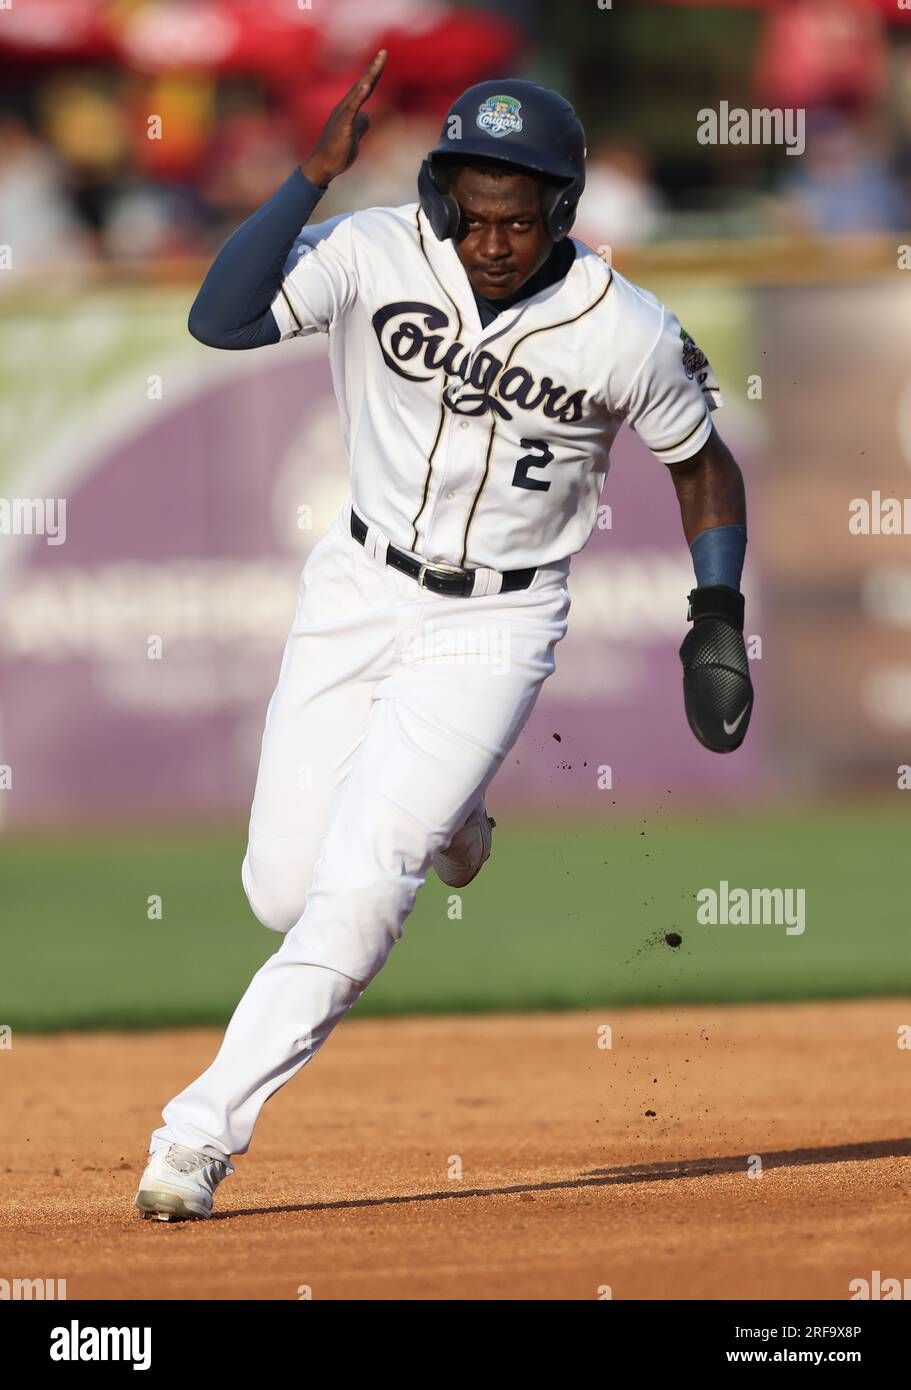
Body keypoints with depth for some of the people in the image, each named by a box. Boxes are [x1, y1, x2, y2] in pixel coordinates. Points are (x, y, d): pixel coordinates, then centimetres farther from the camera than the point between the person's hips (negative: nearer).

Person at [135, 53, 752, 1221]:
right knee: (283, 890, 5)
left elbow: (702, 463, 3)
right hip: (356, 593, 3)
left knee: (357, 885, -16)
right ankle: (440, 822, 38)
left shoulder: (629, 334, -14)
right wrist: (313, 176, -34)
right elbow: (221, 320, -27)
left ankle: (203, 1132, -11)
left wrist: (717, 622, -5)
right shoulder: (376, 256, -15)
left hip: (495, 627, -3)